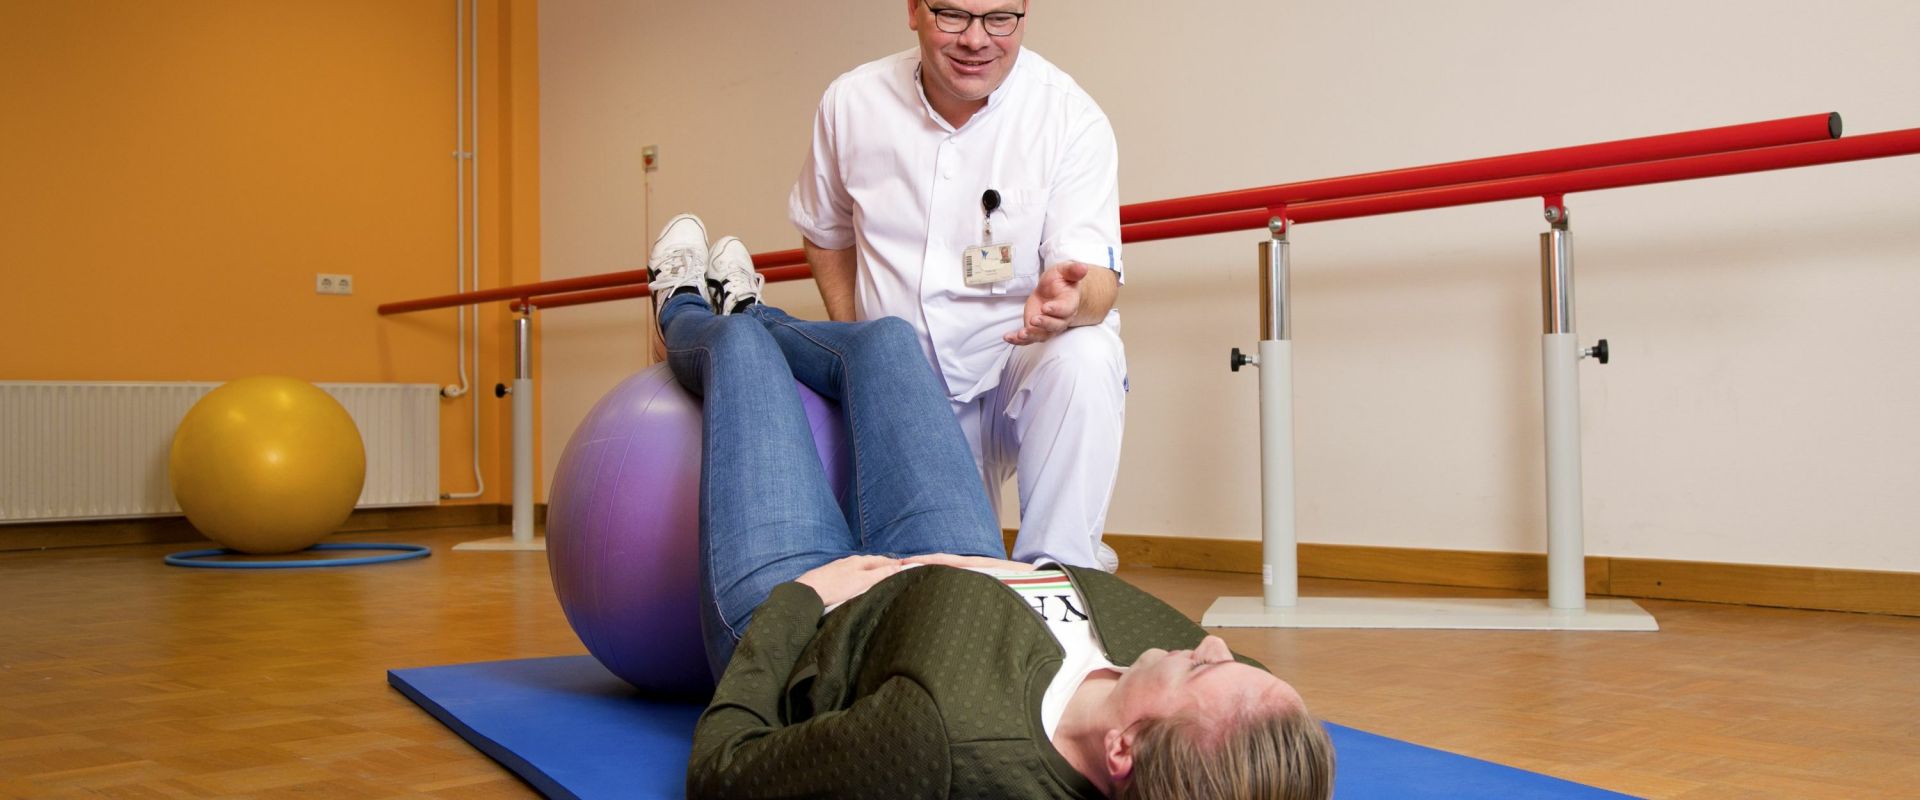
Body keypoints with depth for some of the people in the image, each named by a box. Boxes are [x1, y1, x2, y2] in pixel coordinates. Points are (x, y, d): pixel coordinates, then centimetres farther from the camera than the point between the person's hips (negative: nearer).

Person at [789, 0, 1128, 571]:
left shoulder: (1071, 116, -13)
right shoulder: (850, 103, -4)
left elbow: (1098, 274, -20)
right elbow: (825, 233, 13)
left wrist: (1072, 298, -44)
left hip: (1022, 364, -2)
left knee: (1084, 361, -35)